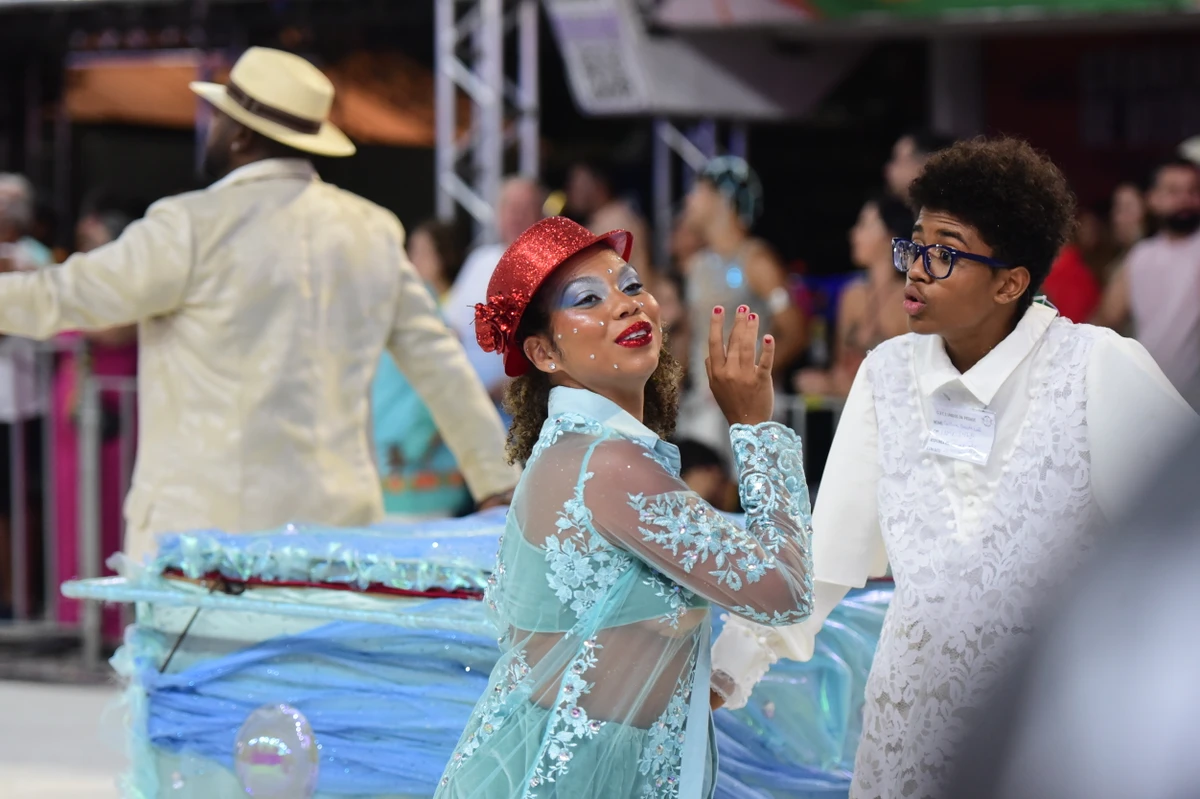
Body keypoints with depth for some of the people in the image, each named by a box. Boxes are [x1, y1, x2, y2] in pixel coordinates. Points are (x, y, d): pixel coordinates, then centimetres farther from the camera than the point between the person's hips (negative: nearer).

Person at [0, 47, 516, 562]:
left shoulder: (197, 226, -6)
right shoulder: (373, 230, 12)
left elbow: (63, 298, -4)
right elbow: (439, 364, 16)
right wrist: (498, 479, 22)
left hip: (209, 527, -6)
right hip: (337, 525, 6)